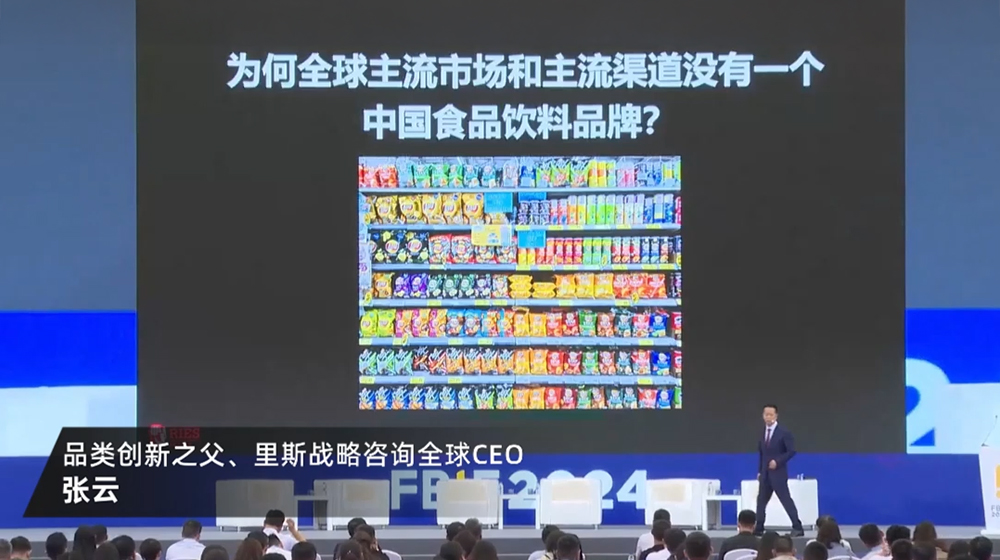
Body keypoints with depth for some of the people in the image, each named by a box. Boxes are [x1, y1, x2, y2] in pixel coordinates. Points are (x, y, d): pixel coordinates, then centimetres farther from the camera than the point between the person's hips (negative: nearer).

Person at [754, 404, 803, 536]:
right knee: (761, 501, 7)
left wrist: (777, 461, -19)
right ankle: (758, 528, 13)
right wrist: (760, 471, 12)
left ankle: (797, 528, -8)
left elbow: (791, 451, -12)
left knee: (786, 500, -8)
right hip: (765, 474, 6)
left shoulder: (783, 433, -8)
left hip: (778, 473, -6)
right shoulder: (762, 433, 11)